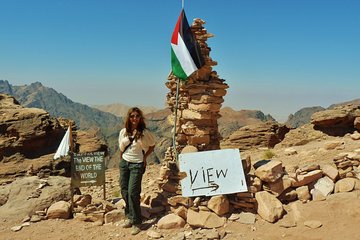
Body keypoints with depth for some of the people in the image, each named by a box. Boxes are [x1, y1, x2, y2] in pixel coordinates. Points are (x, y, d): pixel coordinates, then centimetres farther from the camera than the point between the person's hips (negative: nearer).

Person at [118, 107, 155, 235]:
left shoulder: (145, 132, -7)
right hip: (124, 163, 5)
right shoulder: (123, 132, 3)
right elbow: (121, 148, 14)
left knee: (132, 192, -9)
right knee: (124, 191, 8)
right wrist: (122, 161, 11)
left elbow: (152, 145, 7)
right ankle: (129, 216, 26)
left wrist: (145, 157, 0)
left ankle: (136, 222, 2)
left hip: (137, 164, -4)